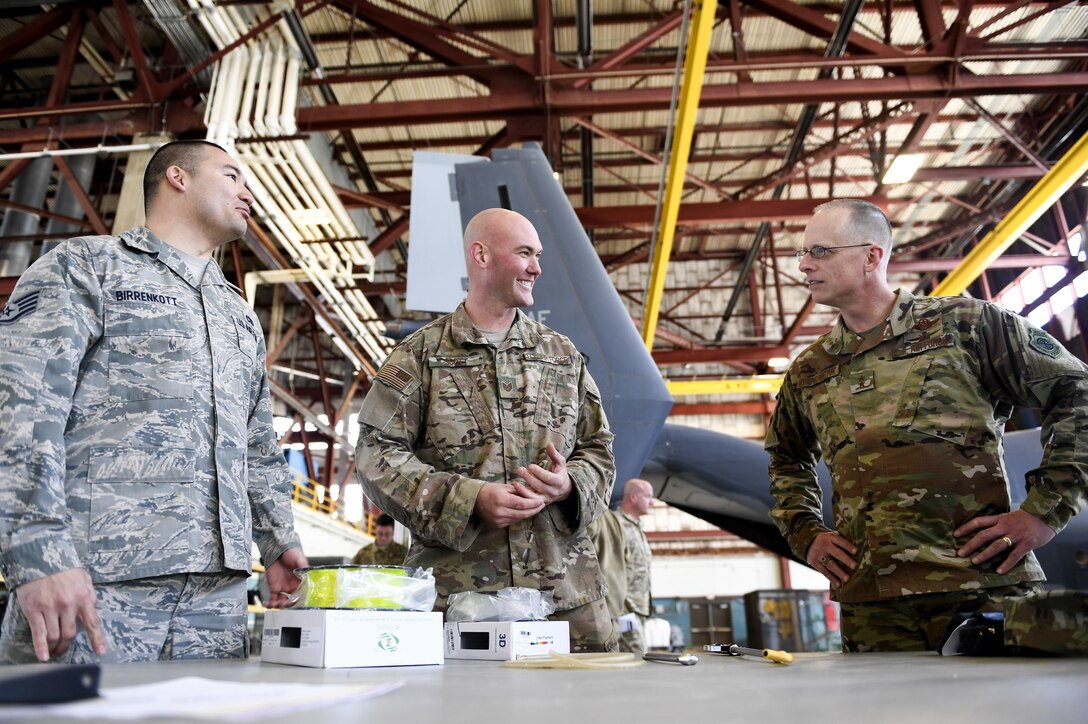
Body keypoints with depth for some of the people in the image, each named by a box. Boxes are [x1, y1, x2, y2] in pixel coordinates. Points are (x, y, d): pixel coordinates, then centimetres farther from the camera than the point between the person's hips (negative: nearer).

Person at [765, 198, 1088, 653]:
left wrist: (1044, 511, -4)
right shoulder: (807, 372, 13)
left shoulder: (963, 323, 2)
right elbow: (786, 460, 29)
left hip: (984, 586, -3)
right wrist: (806, 535, 14)